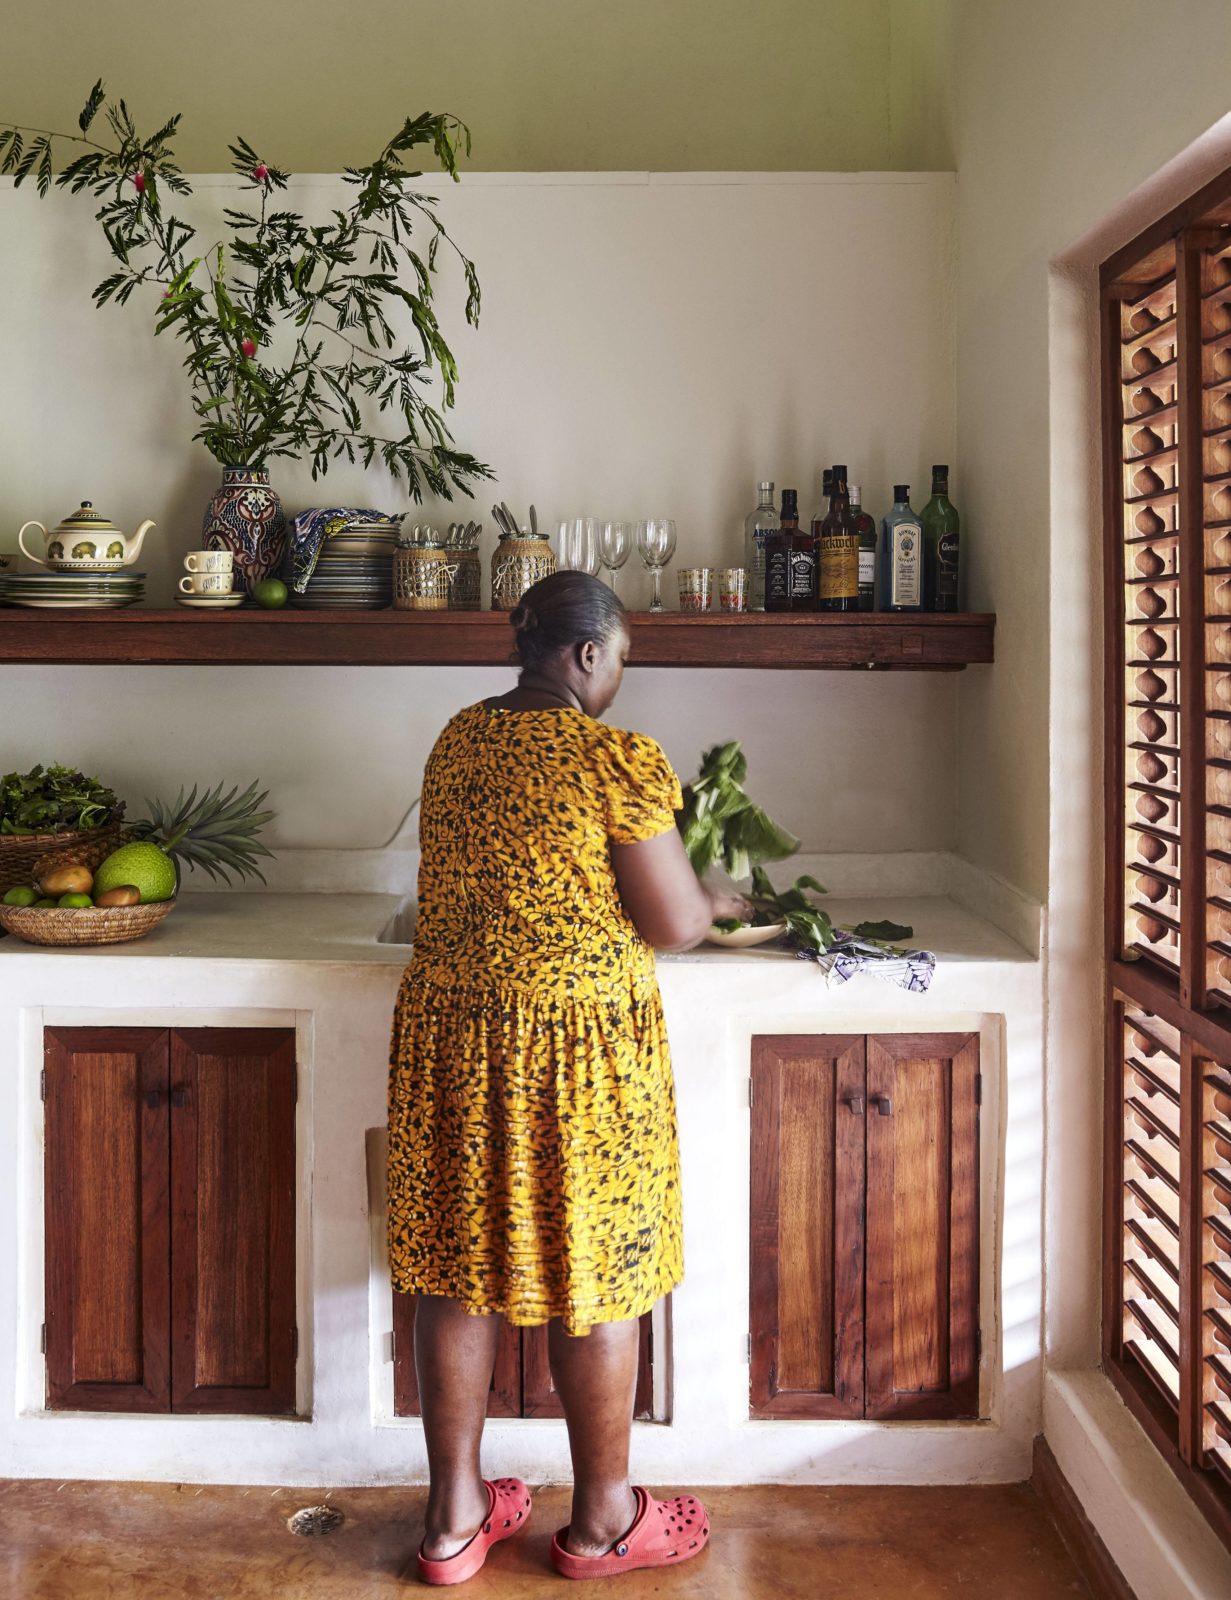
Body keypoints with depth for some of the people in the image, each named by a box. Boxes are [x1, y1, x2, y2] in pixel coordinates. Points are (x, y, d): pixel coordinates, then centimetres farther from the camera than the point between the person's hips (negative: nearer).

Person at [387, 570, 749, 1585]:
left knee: (458, 1269, 14)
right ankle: (603, 1521, 27)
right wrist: (714, 900, 10)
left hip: (449, 1032, 6)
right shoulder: (618, 760, -15)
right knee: (595, 1279, 10)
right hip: (579, 1037, -6)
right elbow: (673, 925, -13)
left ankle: (455, 1515, 29)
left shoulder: (458, 740, 6)